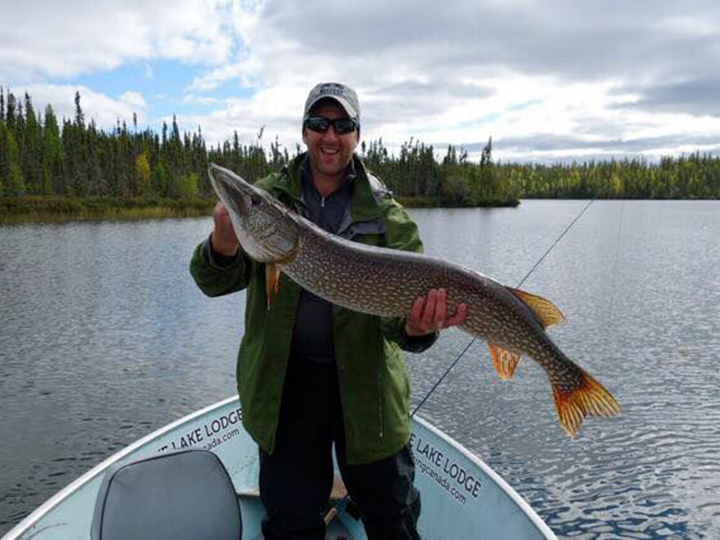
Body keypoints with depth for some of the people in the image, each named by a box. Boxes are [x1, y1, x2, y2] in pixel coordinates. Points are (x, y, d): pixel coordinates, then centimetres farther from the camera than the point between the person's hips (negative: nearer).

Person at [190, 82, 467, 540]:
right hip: (286, 380, 1)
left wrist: (416, 328, -34)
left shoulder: (388, 215, -2)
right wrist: (222, 247, -29)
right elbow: (215, 282, -5)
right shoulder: (267, 197, 1)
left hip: (366, 383, 0)